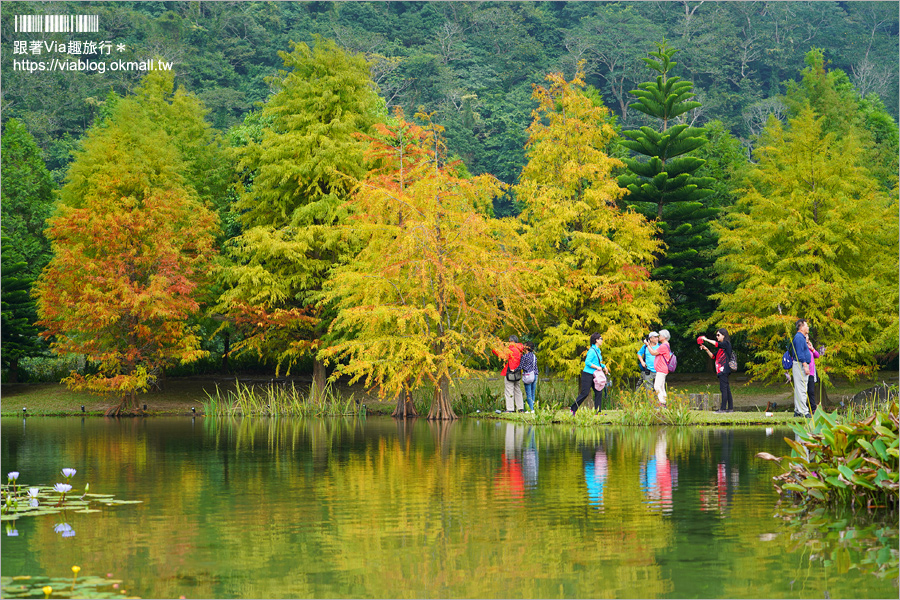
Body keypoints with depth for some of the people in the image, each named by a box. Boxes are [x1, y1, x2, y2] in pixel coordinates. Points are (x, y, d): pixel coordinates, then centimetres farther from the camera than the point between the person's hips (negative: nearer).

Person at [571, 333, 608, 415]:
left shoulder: (598, 350, 15)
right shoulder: (592, 351, -15)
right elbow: (587, 362, -21)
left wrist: (604, 367, 12)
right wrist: (597, 367, -19)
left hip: (594, 375, 9)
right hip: (588, 375, -9)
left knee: (598, 392, 1)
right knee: (584, 393, -8)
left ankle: (598, 411, 2)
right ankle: (573, 409, 2)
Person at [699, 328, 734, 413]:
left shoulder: (726, 343, -5)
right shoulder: (721, 347, 22)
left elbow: (716, 344, -21)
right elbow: (713, 356, 22)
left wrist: (706, 339, -14)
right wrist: (706, 349, 10)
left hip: (724, 369, -10)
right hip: (721, 371, 10)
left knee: (723, 388, -11)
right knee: (726, 389, 9)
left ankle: (723, 408, -14)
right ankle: (730, 408, 10)